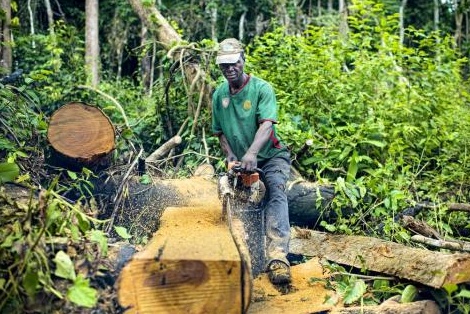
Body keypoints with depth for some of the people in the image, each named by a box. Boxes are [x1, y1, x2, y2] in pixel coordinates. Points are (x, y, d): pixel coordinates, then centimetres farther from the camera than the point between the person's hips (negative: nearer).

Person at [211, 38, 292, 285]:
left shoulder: (262, 88, -13)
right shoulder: (219, 95, 4)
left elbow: (266, 125, -27)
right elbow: (221, 133, 12)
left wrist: (251, 153, -43)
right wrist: (229, 155, -6)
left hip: (271, 157, -6)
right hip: (241, 163, 6)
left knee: (276, 193, -28)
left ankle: (277, 257, -42)